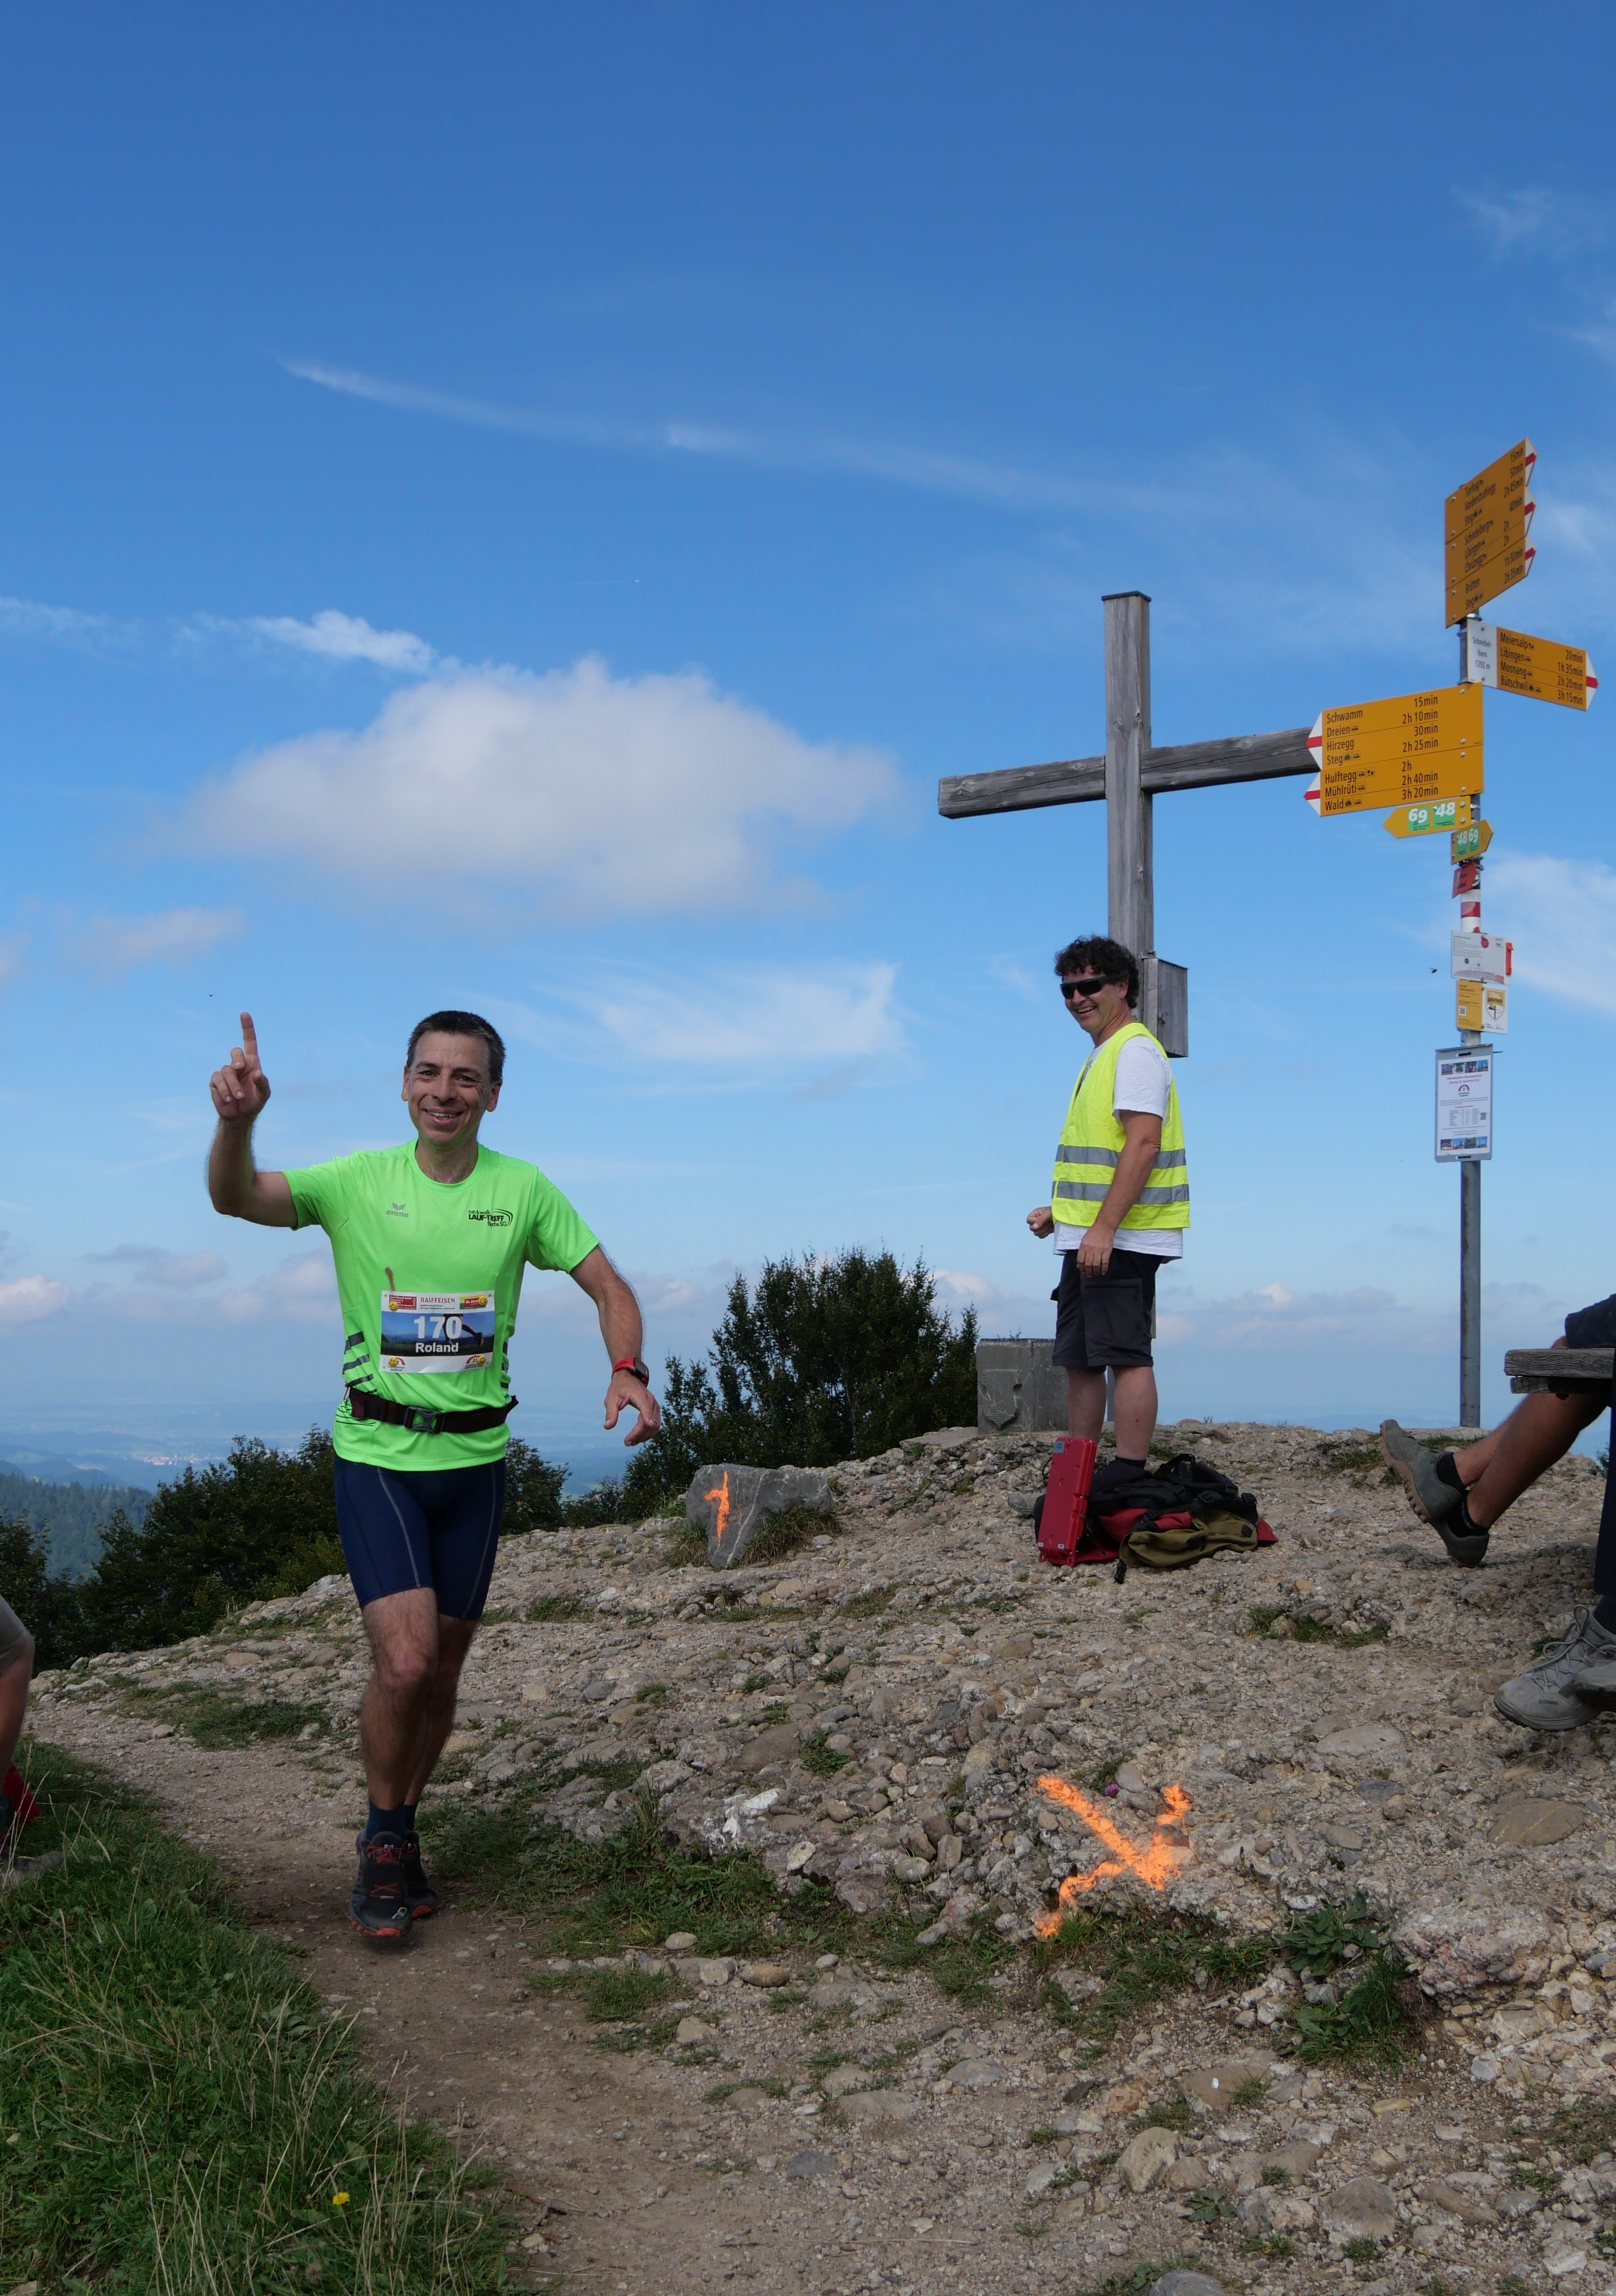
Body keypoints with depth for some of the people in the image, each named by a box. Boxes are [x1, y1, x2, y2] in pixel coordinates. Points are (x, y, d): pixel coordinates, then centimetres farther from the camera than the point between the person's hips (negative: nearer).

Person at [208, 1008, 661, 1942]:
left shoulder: (523, 1190, -2)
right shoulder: (359, 1181, -6)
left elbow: (608, 1284, 2)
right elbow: (236, 1197, -19)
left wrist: (629, 1369, -17)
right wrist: (238, 1120, -41)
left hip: (476, 1456, 3)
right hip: (376, 1453, -2)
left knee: (443, 1670, 12)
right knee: (405, 1661, -16)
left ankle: (404, 1834, 35)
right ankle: (383, 1840, 9)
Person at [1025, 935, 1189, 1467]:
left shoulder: (1135, 1051, -10)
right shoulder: (1101, 1057, 21)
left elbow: (1144, 1145, -21)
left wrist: (1103, 1227, -26)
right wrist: (1060, 1212, 16)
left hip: (1121, 1240, -10)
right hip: (1088, 1239, 10)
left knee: (1126, 1357, -9)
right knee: (1079, 1361, 13)